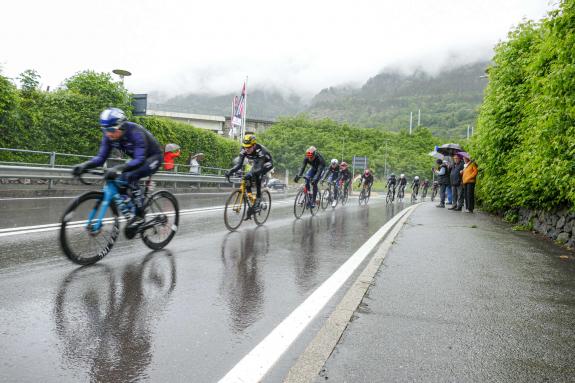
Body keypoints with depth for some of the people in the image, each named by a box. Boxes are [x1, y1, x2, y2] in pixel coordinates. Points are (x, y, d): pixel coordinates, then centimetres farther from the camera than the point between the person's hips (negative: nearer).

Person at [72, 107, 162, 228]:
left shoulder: (135, 132, -34)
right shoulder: (109, 136, -14)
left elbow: (140, 159, -42)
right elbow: (101, 157, -13)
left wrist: (118, 168, -56)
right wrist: (84, 165, -32)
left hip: (153, 157, -7)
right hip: (138, 158, 8)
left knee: (130, 177, -28)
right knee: (121, 180, -11)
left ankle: (140, 215, -17)